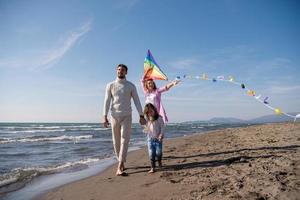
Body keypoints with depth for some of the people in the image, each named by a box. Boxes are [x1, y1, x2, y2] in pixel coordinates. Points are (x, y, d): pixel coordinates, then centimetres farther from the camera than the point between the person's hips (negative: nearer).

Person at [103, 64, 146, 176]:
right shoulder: (110, 85, 7)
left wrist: (141, 116, -3)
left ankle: (119, 168, -13)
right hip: (114, 116, 2)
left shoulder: (131, 86, 6)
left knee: (124, 140, -11)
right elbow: (107, 101, 2)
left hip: (126, 116, -1)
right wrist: (105, 117, -6)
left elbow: (137, 101, 4)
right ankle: (121, 163, 26)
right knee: (116, 141, 8)